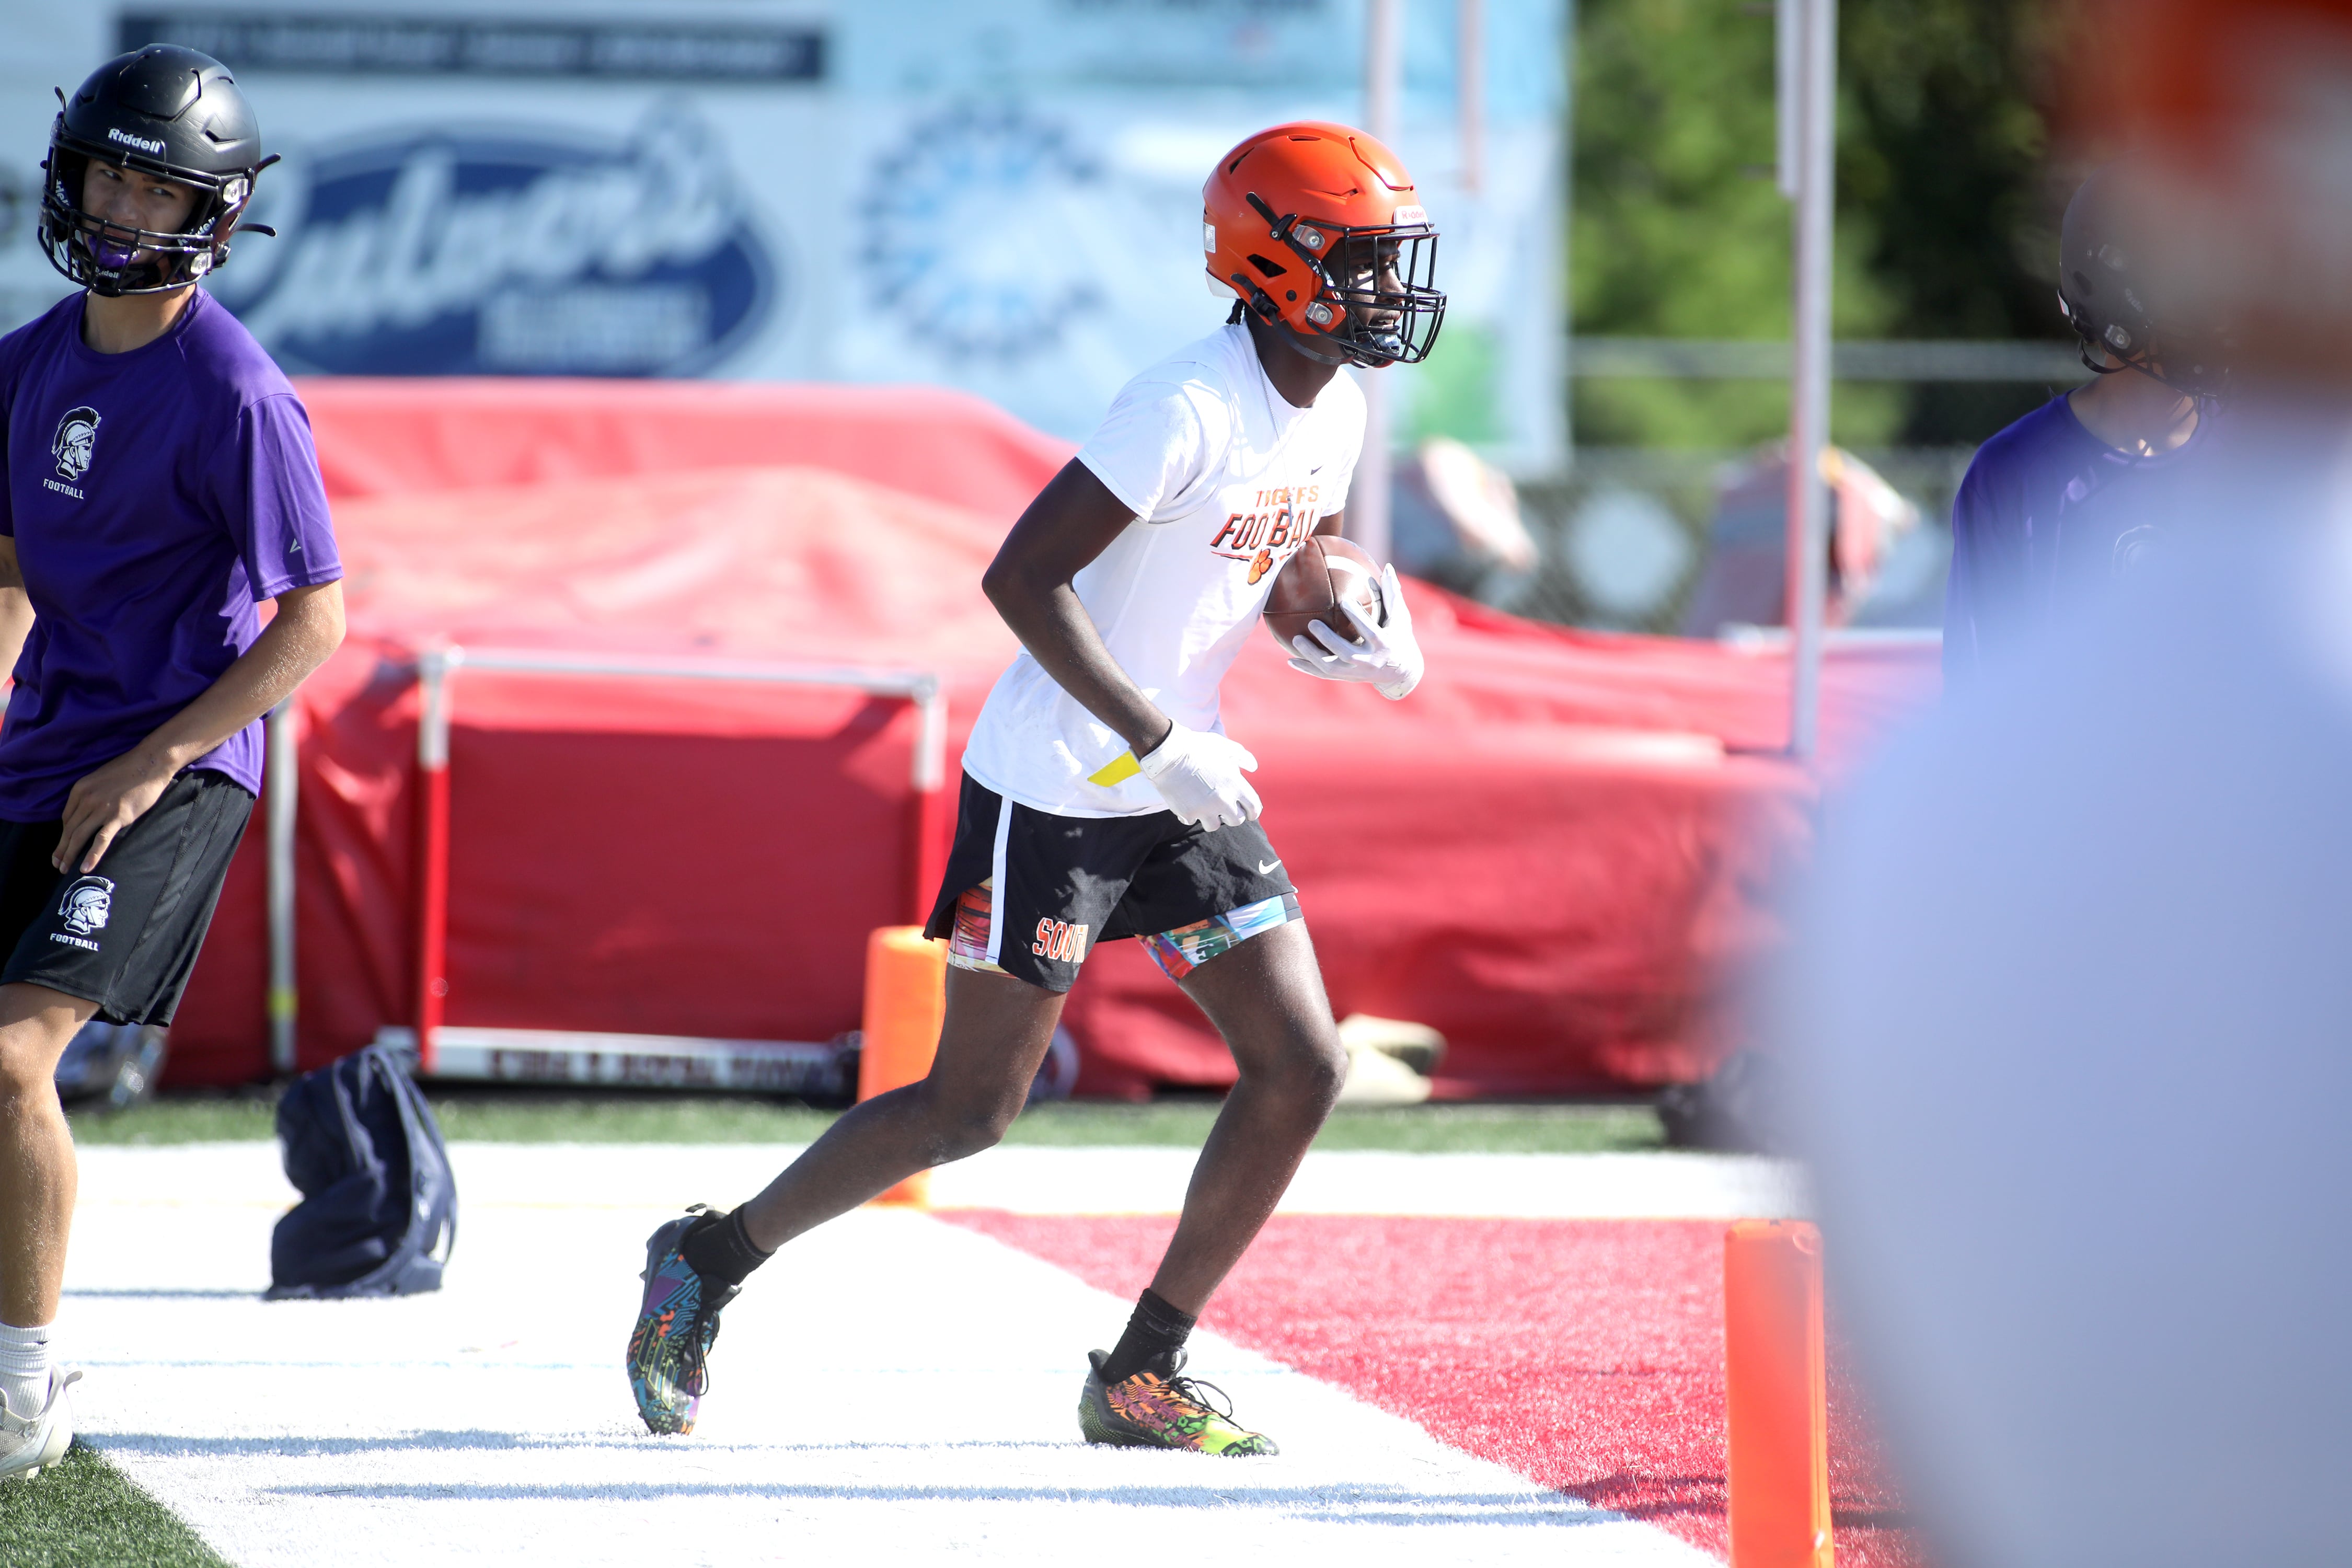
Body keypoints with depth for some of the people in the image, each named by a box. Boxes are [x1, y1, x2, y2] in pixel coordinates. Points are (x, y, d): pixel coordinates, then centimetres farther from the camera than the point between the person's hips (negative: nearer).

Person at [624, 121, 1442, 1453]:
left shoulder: (1333, 411, 4)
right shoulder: (1189, 408, -23)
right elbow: (1021, 578, -25)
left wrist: (1367, 644, -2)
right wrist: (1155, 742, -26)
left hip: (1181, 785, 8)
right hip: (1055, 787, -8)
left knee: (1303, 1069, 0)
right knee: (973, 1110, -2)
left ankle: (1142, 1377, 9)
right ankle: (713, 1259, 18)